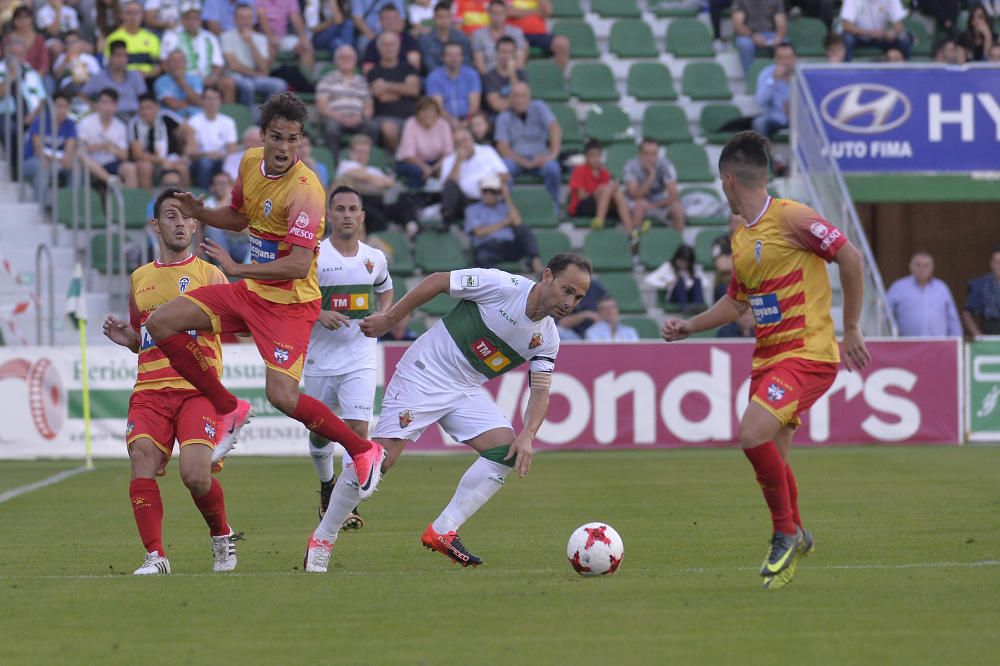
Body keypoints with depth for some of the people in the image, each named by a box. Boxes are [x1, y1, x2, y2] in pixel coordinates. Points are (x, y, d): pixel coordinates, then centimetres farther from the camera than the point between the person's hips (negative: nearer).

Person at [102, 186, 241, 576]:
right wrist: (126, 338, 9)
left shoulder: (209, 275, 8)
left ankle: (222, 537, 10)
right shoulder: (140, 279, 20)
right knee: (142, 463, -18)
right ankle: (155, 556, -13)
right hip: (150, 389, 3)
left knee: (196, 474, -18)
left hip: (199, 388, -3)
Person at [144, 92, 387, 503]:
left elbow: (299, 266, -29)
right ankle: (228, 409, 11)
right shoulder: (250, 162, 1)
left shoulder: (304, 190, -24)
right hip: (250, 290, 8)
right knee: (160, 323, -3)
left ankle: (363, 452, 3)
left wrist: (238, 269, -26)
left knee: (282, 397, -19)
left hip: (290, 302, -8)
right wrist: (200, 213, 1)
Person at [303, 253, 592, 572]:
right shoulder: (501, 285, -18)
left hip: (466, 391, 6)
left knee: (508, 449, -14)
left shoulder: (547, 339, 0)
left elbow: (540, 391, -1)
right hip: (423, 375, -6)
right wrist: (389, 319, -6)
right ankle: (322, 539, 2)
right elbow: (437, 281, -11)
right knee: (381, 457, -13)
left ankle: (442, 532, -11)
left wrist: (527, 436, -20)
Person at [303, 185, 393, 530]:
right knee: (320, 432, 11)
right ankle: (327, 486, 40)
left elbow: (385, 290, 24)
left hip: (360, 360, 1)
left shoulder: (375, 258, 4)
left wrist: (382, 318, 3)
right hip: (320, 360, -1)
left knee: (358, 428, -14)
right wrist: (319, 314, -22)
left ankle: (349, 505, -7)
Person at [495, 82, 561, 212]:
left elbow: (555, 128, -9)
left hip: (539, 156, 0)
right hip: (516, 158, 0)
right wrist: (525, 162, -20)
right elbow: (503, 147, -6)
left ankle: (554, 209, -15)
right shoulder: (504, 118, 3)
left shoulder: (538, 107, 3)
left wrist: (553, 154, -24)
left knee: (552, 168, -33)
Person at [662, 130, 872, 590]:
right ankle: (792, 540, 30)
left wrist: (851, 328, -9)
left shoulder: (790, 218, -12)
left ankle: (786, 532, -7)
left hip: (808, 354, -8)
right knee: (770, 462, 9)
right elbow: (737, 301, 26)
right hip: (767, 358, 8)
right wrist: (690, 326, 14)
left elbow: (850, 258, -12)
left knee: (753, 435, -24)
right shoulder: (741, 238, 13)